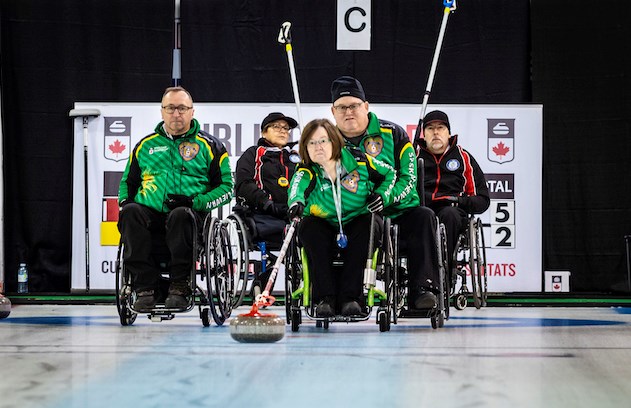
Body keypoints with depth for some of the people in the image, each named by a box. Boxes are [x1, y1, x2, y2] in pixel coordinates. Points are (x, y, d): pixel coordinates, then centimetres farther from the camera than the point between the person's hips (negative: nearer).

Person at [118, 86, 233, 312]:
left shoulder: (209, 146, 13)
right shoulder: (145, 145, 21)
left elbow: (226, 187, 7)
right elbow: (128, 181, 30)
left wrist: (195, 202, -9)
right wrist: (125, 201, 7)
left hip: (191, 215, -3)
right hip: (150, 214, 3)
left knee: (180, 216, -40)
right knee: (130, 213, -33)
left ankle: (180, 286, -30)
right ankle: (146, 287, -31)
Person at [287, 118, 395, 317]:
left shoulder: (357, 161, -9)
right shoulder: (307, 171, -12)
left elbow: (389, 174, 8)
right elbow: (298, 186, -36)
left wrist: (382, 196, -10)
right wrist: (296, 202, -59)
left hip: (355, 226, 0)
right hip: (324, 228, 0)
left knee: (368, 224, -32)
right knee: (308, 226, -30)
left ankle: (350, 297, -32)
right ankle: (325, 298, -32)